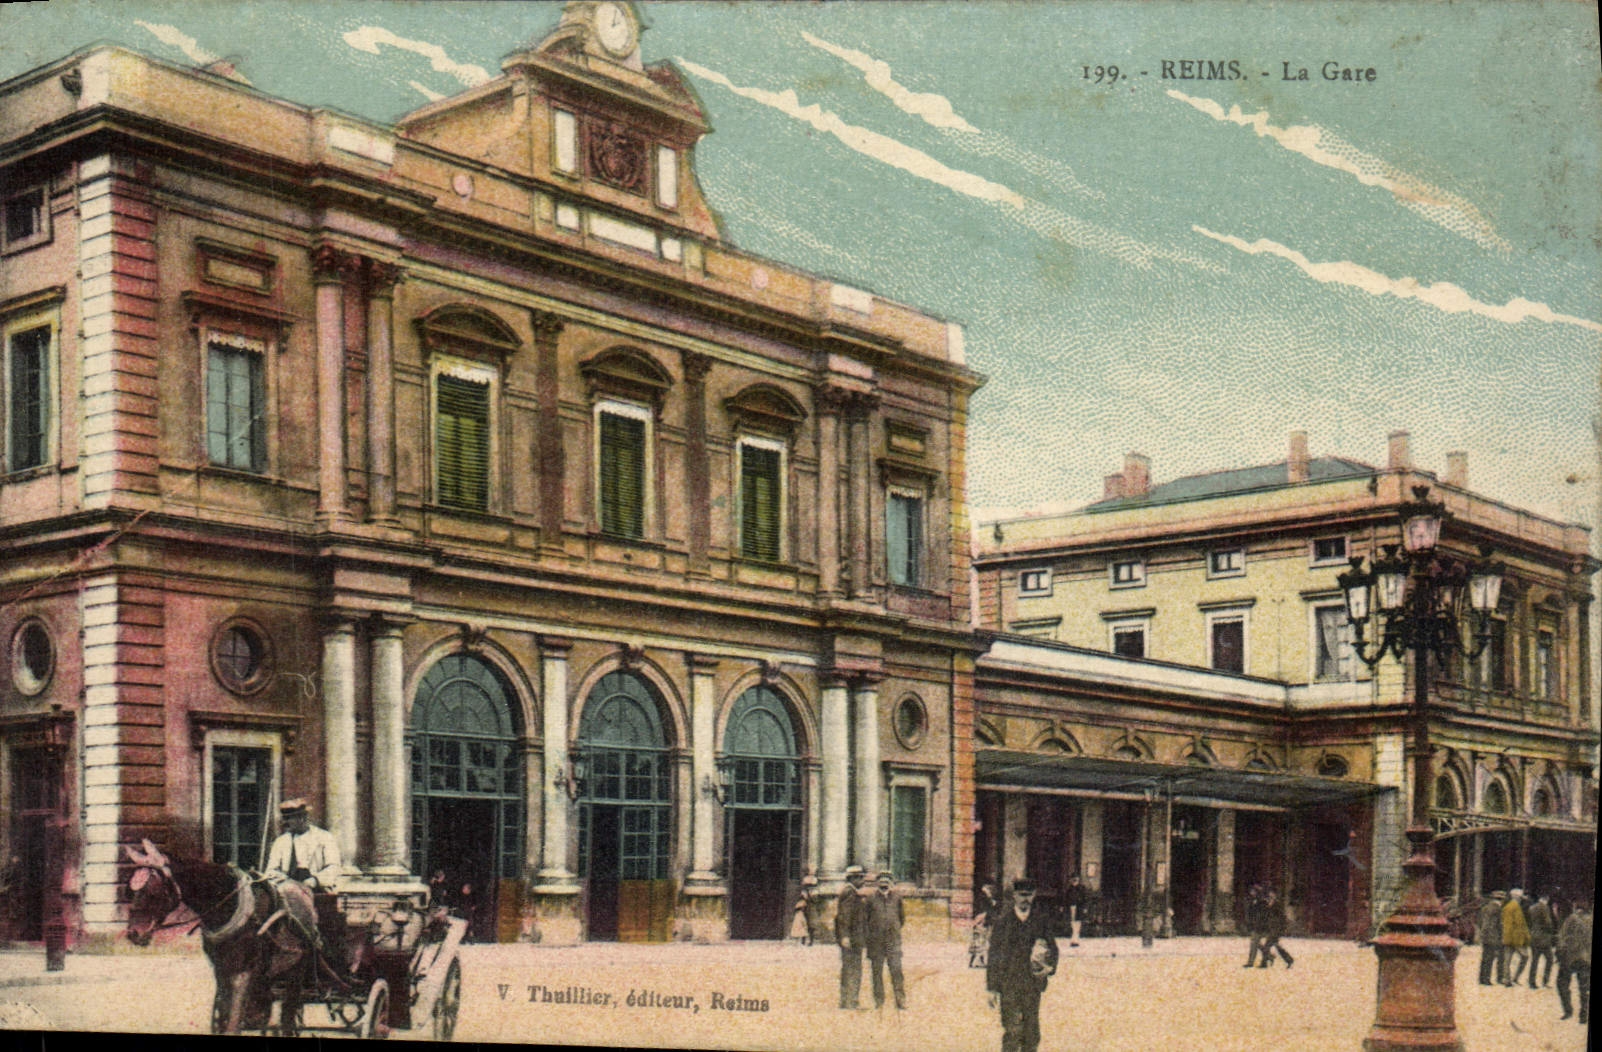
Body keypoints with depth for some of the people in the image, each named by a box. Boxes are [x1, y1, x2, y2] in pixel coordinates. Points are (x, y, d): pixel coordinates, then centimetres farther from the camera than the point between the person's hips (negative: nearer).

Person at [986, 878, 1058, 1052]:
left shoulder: (1041, 920, 7)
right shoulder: (1002, 921, 1)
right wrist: (992, 987, -2)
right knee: (1012, 1031, -8)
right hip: (1009, 984, -2)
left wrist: (1049, 964, -10)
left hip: (1033, 984, 2)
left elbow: (1052, 947, 13)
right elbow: (994, 956, 2)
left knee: (1032, 1034, 5)